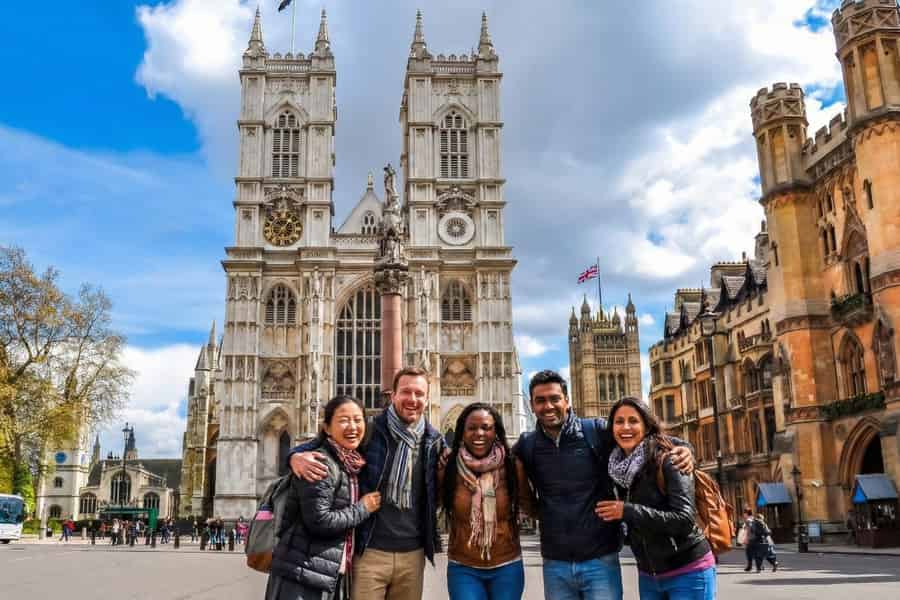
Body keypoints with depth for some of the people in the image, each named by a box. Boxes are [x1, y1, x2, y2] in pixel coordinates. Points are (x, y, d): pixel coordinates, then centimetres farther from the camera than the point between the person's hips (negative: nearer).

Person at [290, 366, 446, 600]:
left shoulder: (435, 442, 3)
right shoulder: (369, 432, -6)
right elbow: (323, 443, 0)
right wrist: (297, 455, -20)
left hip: (413, 553, 3)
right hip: (370, 551, -3)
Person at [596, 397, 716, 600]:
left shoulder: (667, 462, -14)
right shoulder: (618, 469, 3)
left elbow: (685, 520, -24)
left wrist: (628, 511, -22)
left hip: (688, 574, -6)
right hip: (647, 577, 6)